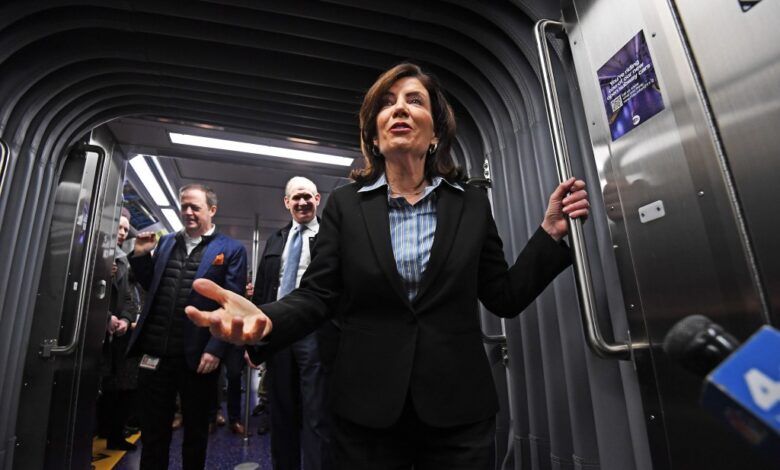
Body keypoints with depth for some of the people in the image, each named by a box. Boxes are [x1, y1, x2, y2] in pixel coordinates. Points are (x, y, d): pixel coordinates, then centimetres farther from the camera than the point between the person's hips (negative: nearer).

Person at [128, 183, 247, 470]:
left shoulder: (231, 250, -3)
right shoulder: (166, 242, 13)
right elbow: (151, 288, 19)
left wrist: (215, 349, -15)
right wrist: (141, 256, 5)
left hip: (197, 356, -4)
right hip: (155, 352, 4)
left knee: (196, 431, 15)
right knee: (152, 431, 16)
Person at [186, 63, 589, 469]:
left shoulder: (472, 203, 1)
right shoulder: (345, 204, 0)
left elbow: (505, 298, 3)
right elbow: (318, 296, -4)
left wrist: (551, 231, -7)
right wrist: (266, 320, -24)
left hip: (459, 410, 1)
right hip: (368, 413, 0)